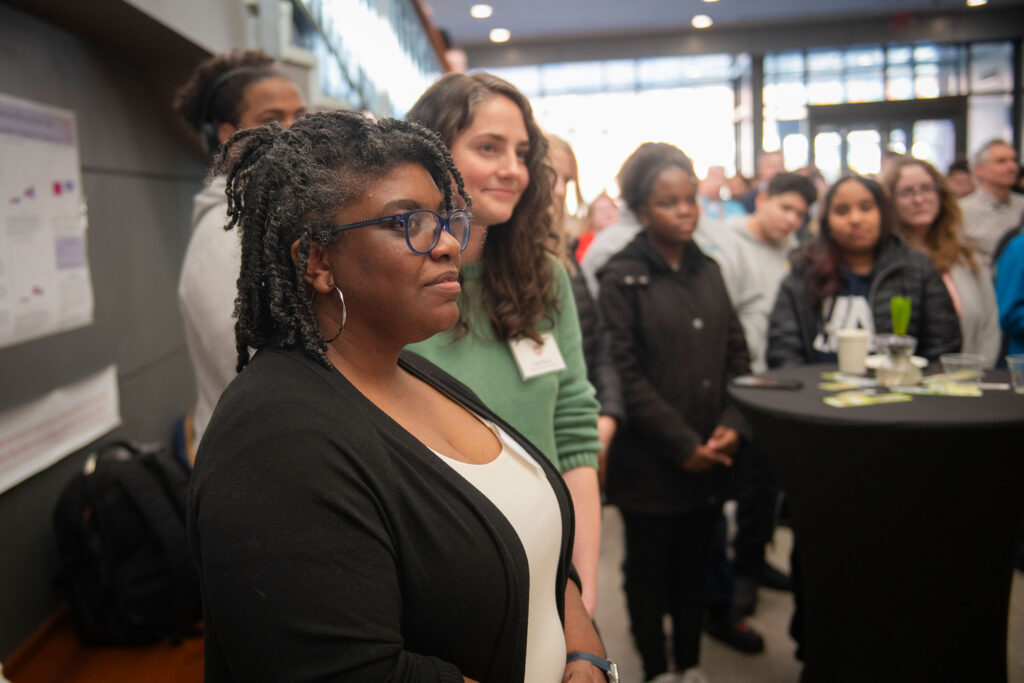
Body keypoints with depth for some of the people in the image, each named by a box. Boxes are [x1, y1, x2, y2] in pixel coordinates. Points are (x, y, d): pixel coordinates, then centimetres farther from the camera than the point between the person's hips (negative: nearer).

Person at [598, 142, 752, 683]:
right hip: (649, 460, -5)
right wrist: (682, 445, -13)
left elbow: (736, 353, 10)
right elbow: (625, 374, -14)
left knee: (695, 567, 17)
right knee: (649, 571, 10)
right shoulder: (622, 277, -9)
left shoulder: (706, 270, 10)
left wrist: (733, 425, -4)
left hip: (711, 455, 5)